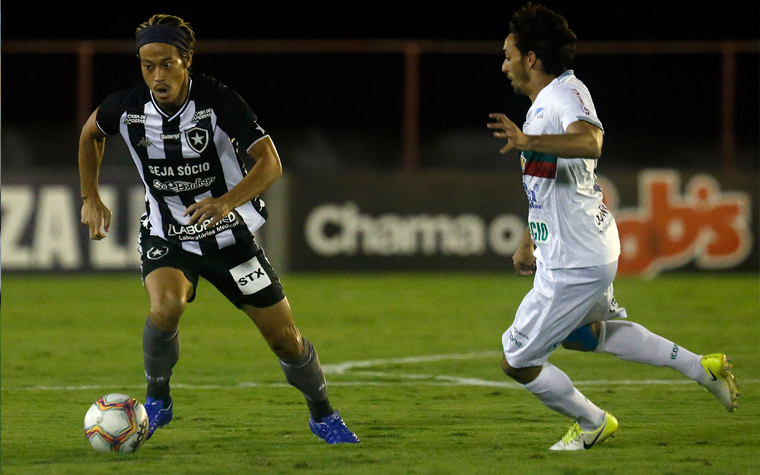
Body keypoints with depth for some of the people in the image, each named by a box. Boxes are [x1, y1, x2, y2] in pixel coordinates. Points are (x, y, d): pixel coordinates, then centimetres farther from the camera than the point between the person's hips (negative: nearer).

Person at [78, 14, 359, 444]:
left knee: (285, 338, 2)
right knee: (166, 306, -31)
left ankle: (323, 416, 29)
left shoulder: (218, 101, -22)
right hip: (166, 234, 1)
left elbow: (270, 163, -25)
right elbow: (90, 134, 11)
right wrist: (91, 198, 7)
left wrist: (226, 202, -41)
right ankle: (157, 400, -6)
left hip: (229, 234, -1)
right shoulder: (128, 107, -13)